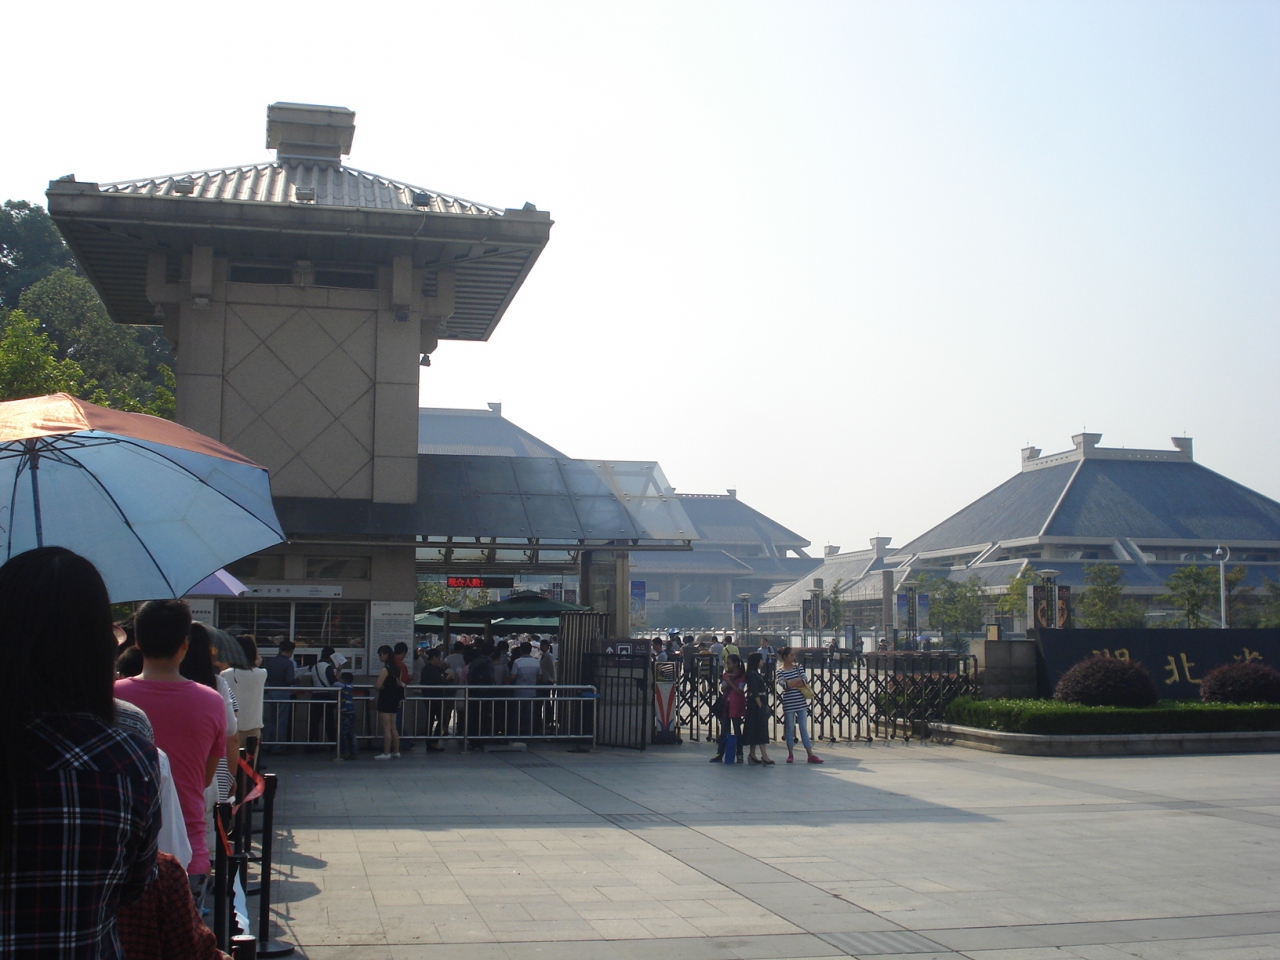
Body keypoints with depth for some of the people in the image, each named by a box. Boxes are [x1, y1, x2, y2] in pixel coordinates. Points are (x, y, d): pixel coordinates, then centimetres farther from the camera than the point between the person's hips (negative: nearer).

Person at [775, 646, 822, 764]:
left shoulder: (798, 668, 7)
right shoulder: (780, 671, -3)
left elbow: (806, 681, -6)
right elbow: (784, 685, -17)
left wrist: (791, 683, -14)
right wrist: (798, 681, -12)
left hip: (801, 703, 3)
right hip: (788, 704, -3)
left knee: (804, 729, 5)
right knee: (790, 729, 5)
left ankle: (810, 755, 3)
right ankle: (791, 754, 15)